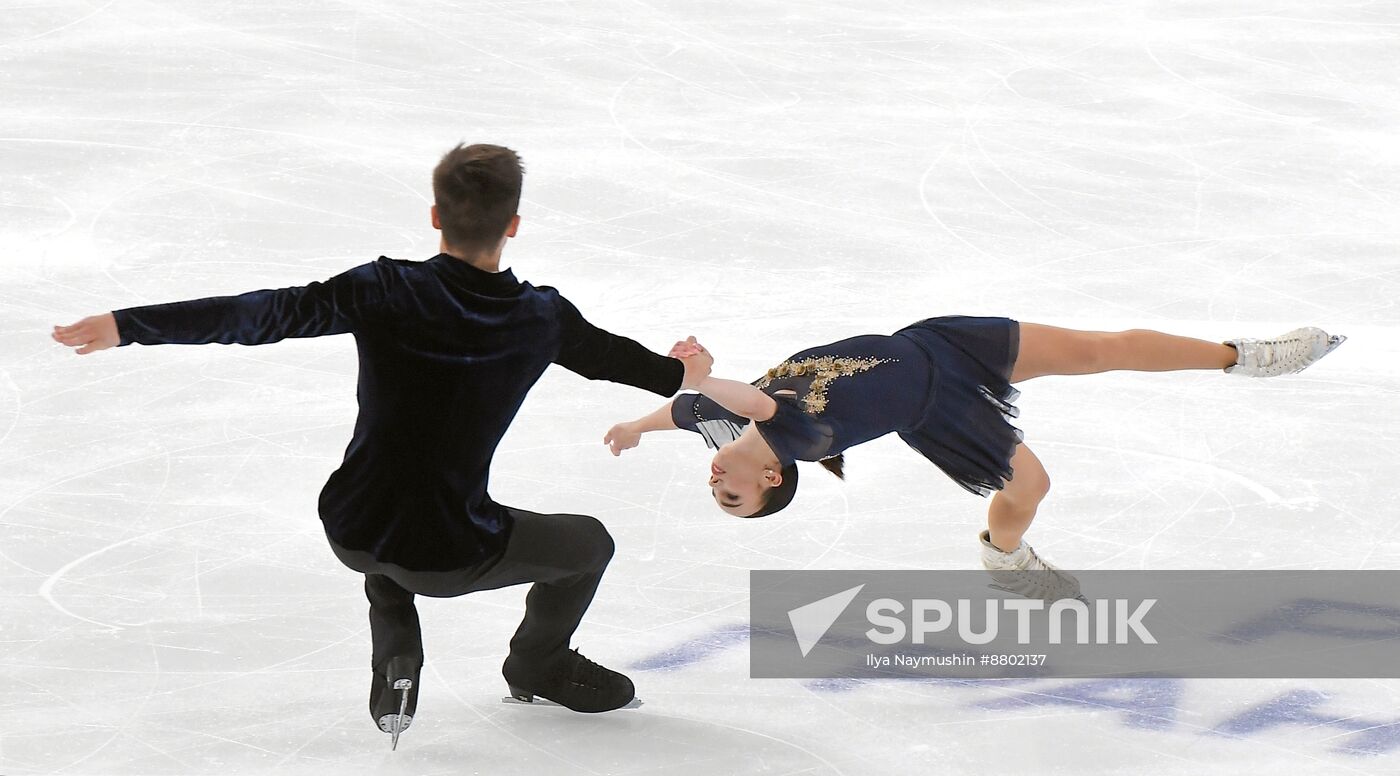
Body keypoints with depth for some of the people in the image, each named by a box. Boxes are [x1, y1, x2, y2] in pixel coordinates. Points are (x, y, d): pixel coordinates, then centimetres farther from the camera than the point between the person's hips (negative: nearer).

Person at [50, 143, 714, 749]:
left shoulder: (384, 290, -10)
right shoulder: (540, 318, -5)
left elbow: (267, 313, -16)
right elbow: (607, 354, 15)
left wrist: (128, 325, -15)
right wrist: (678, 375, 38)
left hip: (349, 532, 2)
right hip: (451, 559, -2)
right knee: (588, 544, 23)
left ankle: (395, 660, 23)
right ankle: (540, 662, 44)